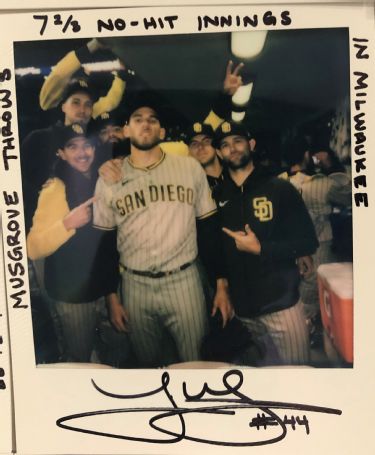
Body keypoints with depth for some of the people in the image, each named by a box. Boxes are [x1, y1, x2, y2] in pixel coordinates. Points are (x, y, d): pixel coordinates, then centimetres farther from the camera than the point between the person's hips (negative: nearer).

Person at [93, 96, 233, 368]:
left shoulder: (190, 168, -1)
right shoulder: (109, 179, 1)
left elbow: (209, 229, 3)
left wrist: (222, 284, 1)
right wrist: (111, 297, 4)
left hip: (184, 281, -1)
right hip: (135, 285, 1)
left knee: (197, 363, 9)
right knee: (148, 364, 17)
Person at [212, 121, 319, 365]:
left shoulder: (279, 188, -4)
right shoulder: (217, 195, 3)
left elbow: (308, 242, -6)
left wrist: (259, 249, -15)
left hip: (281, 303, -2)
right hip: (239, 307, 3)